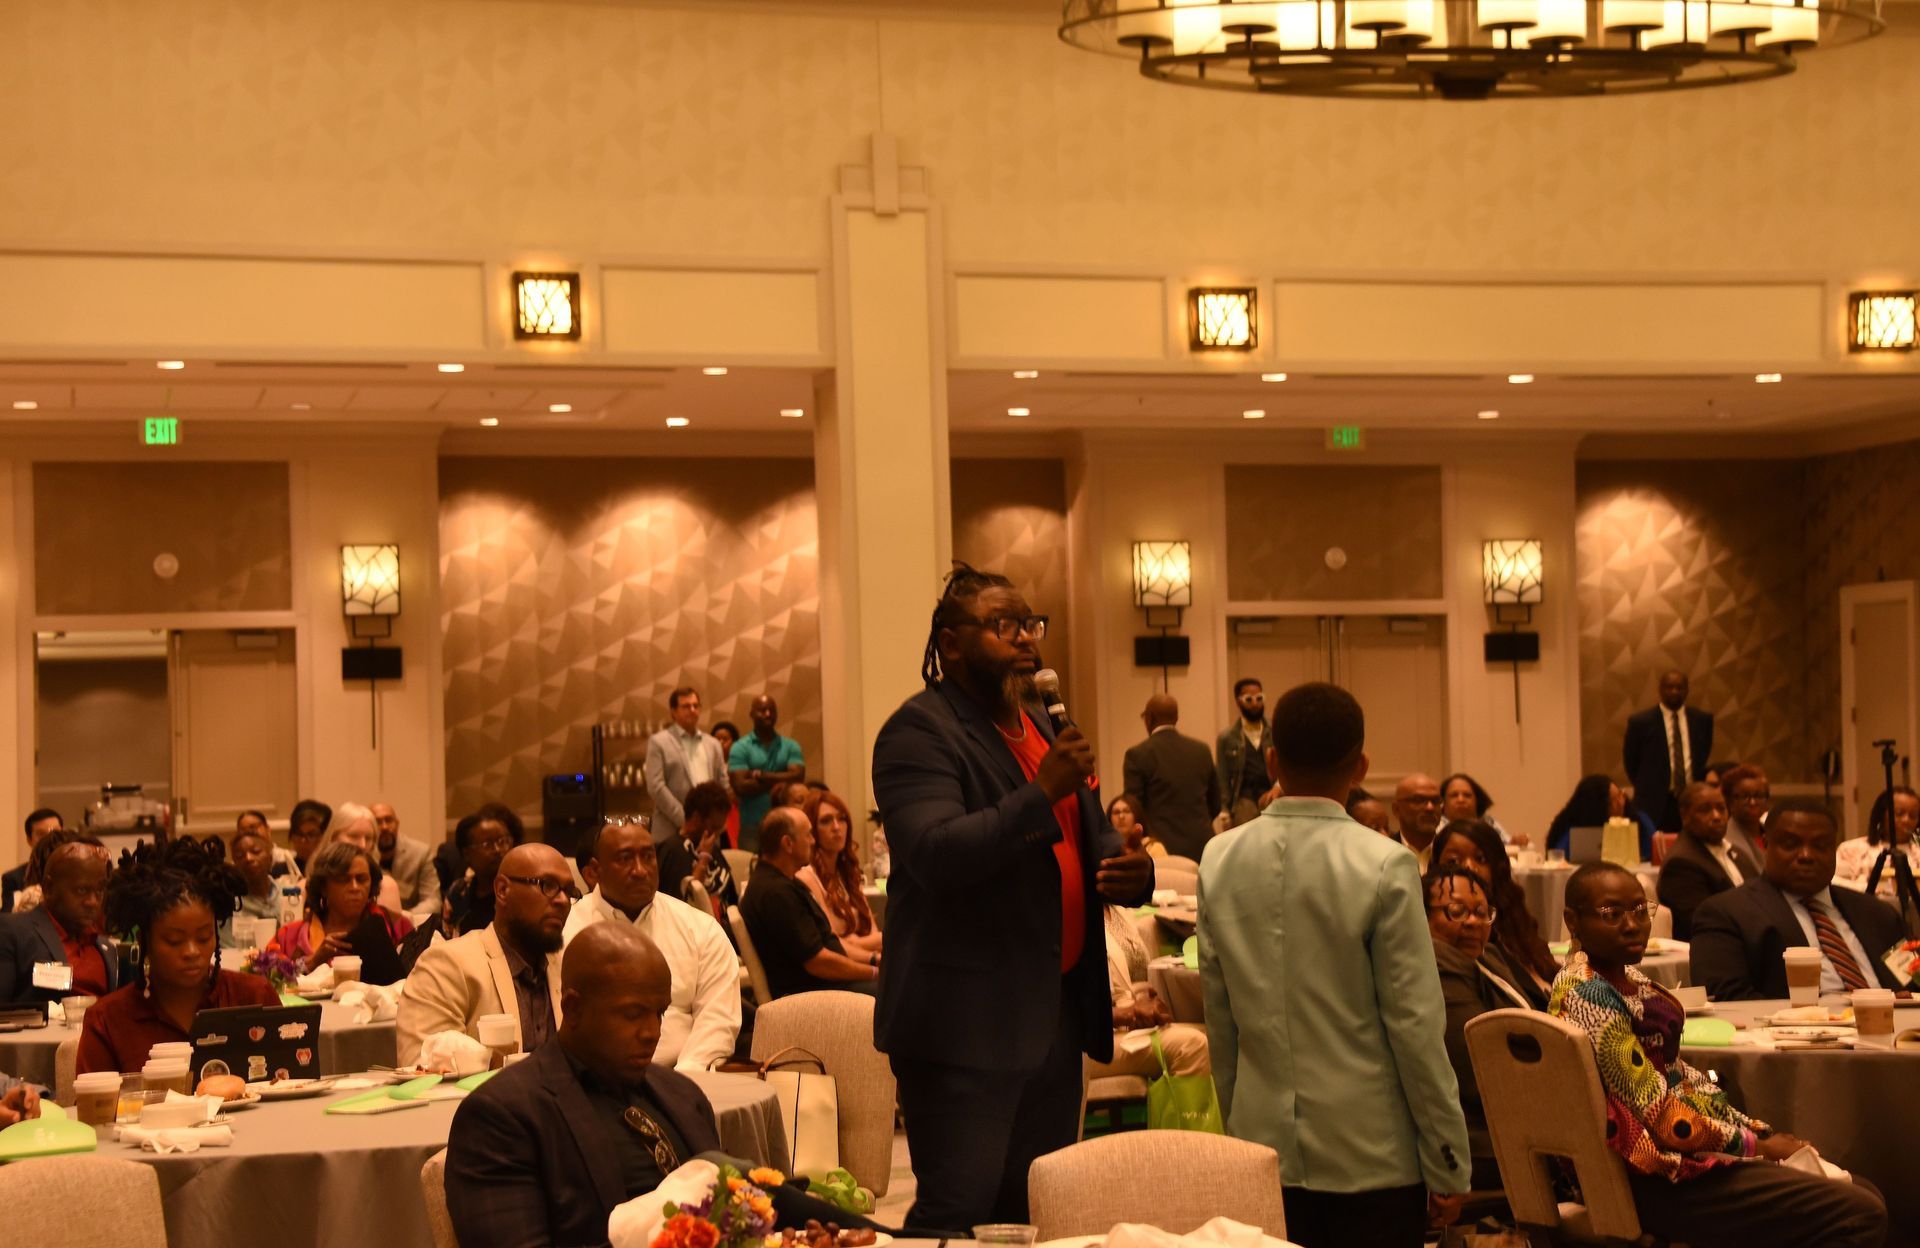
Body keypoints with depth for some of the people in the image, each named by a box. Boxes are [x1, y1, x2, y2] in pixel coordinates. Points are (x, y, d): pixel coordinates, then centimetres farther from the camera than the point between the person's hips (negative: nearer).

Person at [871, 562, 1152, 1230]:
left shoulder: (1044, 725, 17)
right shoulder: (919, 732, -10)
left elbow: (1092, 840, 26)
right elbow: (935, 853, -24)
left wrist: (1134, 869, 3)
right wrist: (1041, 794, -29)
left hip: (1055, 1017, 8)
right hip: (966, 1022, -8)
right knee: (959, 1214, -6)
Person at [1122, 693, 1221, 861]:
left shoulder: (1138, 755, -7)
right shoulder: (1202, 750, 7)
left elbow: (1133, 808, -6)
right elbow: (1215, 804, 14)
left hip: (1162, 848, -4)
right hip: (1201, 847, 4)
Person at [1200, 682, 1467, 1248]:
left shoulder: (1220, 860, 0)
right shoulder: (1383, 866, -13)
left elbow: (1219, 1015, 6)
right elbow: (1415, 1024, -11)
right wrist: (1447, 1164, -4)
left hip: (1262, 1142, 4)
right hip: (1370, 1156, -4)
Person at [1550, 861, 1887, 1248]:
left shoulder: (1625, 977, 10)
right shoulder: (1588, 995, -20)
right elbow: (1660, 1115, -20)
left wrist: (1762, 1131, 5)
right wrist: (1757, 1144, -9)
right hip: (1654, 1183, -10)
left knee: (1863, 1195, 8)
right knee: (1860, 1215, -14)